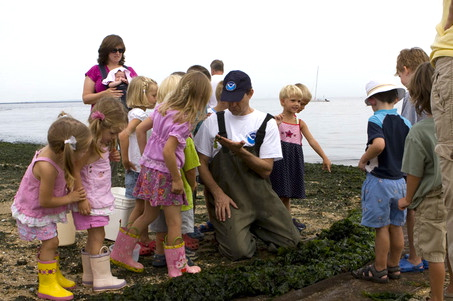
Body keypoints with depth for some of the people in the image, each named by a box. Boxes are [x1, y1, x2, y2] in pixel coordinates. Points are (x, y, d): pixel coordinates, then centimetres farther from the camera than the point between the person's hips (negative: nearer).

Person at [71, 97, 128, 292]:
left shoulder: (103, 144, 6)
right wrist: (81, 199, -25)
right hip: (90, 200, -10)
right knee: (98, 236, -3)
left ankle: (89, 275, 28)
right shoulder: (89, 145, -22)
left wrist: (112, 157, 1)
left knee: (94, 237, 16)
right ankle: (102, 279, 7)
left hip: (100, 197, 10)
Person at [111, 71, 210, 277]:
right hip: (164, 173, -8)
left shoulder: (162, 108, 3)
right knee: (174, 222, 5)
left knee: (149, 214, 23)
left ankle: (121, 253, 29)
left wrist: (145, 155, 20)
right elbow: (168, 152, -26)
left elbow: (140, 128, 13)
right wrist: (177, 179, -17)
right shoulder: (183, 120, -21)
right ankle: (178, 267, 16)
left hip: (148, 167, 8)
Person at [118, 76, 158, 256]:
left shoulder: (143, 113, 11)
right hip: (138, 168, -9)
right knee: (140, 206, 0)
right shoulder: (138, 113, -17)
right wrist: (125, 160, -23)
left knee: (145, 206, 16)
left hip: (146, 167, 9)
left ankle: (144, 240, 28)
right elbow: (123, 134, -31)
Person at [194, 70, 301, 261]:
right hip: (227, 197, -2)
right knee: (240, 251, -19)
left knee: (291, 242, -2)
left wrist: (239, 151, -21)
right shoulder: (213, 122, 1)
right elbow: (201, 162, 1)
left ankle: (252, 226, 22)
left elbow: (266, 170, -5)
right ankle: (224, 229, 14)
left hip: (259, 194, 2)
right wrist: (218, 193, -12)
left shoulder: (267, 123, 1)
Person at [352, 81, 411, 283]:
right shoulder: (405, 123, 4)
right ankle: (393, 267, 27)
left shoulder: (376, 120, -15)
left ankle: (379, 270, 14)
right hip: (400, 181, 6)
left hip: (379, 181, -6)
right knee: (396, 227, 14)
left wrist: (363, 160, -17)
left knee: (381, 228, 3)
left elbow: (379, 144, -33)